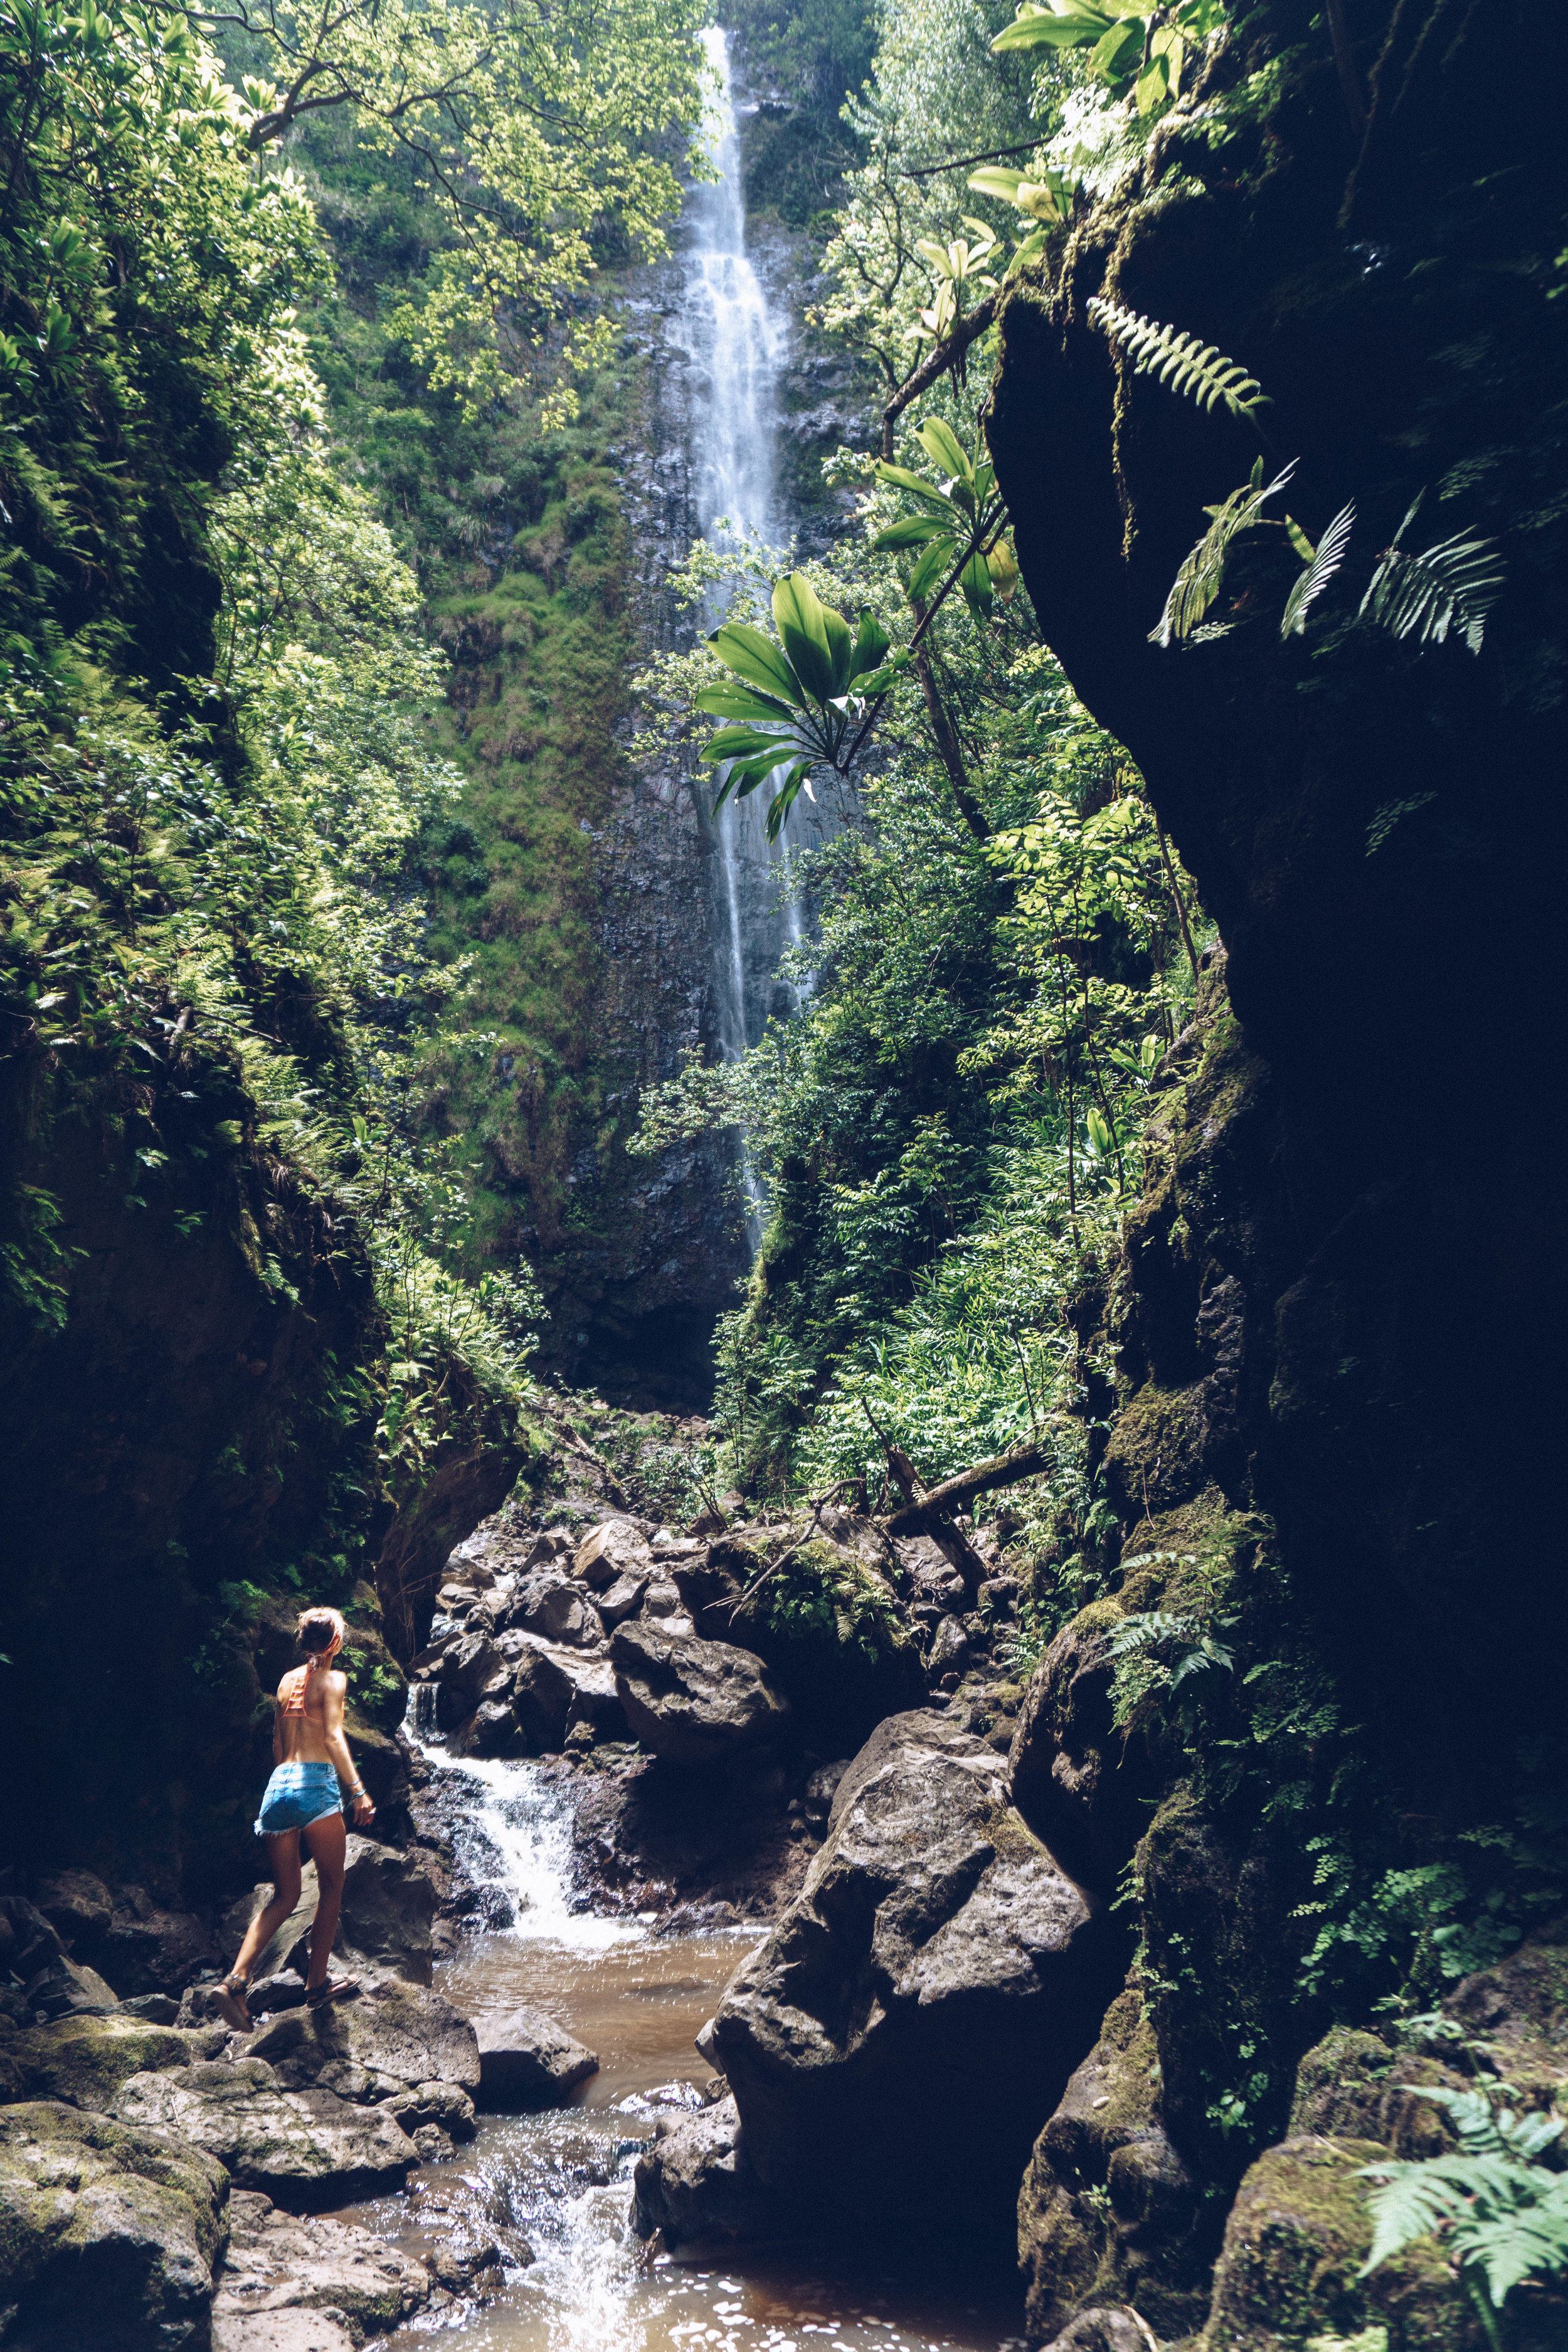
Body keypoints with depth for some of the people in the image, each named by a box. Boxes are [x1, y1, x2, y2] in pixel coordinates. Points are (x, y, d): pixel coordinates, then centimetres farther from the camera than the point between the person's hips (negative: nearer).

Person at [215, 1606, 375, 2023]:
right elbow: (333, 1736, -14)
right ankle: (317, 1984, 7)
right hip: (316, 1784, -6)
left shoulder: (287, 1680, 17)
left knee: (285, 1895, 12)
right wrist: (357, 1791, -19)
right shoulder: (332, 1679, -1)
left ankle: (237, 1978, -4)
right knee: (331, 1887, 7)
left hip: (278, 1785, 6)